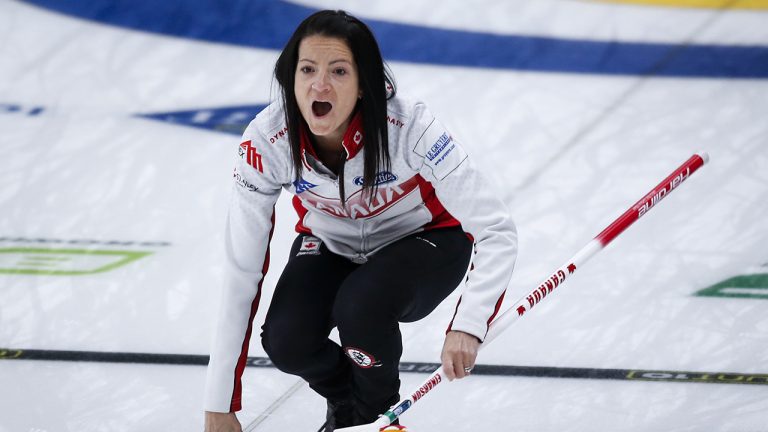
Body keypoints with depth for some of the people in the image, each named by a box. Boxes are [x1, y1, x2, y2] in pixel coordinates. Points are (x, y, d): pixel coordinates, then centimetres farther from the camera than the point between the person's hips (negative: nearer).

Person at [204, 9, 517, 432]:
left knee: (360, 307, -32)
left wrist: (467, 326, -51)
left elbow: (496, 231, -32)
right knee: (286, 340, -23)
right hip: (331, 245, 3)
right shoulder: (266, 142, -28)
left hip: (423, 239, -2)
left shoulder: (409, 128, -35)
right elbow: (241, 276, -23)